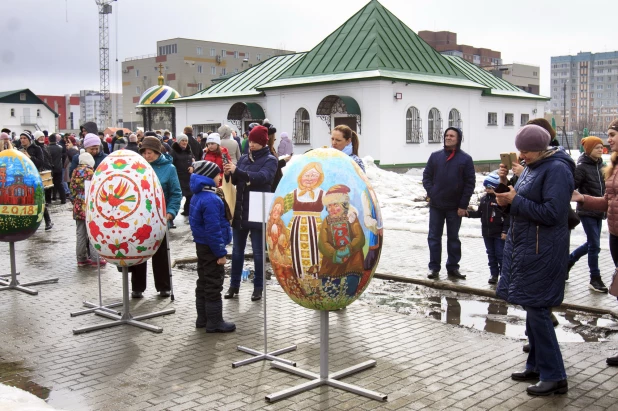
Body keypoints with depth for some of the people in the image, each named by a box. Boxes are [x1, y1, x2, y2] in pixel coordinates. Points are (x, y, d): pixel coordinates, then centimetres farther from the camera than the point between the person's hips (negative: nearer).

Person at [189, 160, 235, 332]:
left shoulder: (198, 196, 9)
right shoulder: (210, 200, -23)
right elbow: (213, 229, -25)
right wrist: (221, 252, -19)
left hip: (201, 245, 10)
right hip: (211, 248, -10)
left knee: (203, 282, 16)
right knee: (214, 284, -2)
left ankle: (203, 318, 25)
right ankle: (214, 322, 5)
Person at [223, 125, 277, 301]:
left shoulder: (270, 160, -5)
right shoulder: (244, 158, 11)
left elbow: (262, 177, -24)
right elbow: (237, 180, 9)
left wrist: (237, 171, -32)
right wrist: (229, 174, -14)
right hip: (239, 210, 5)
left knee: (258, 251, 5)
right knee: (237, 250, 11)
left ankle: (258, 287, 15)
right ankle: (234, 285, 21)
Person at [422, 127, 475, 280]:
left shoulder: (465, 159, -3)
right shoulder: (435, 156, 4)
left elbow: (470, 183, -5)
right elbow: (426, 176, 8)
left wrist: (463, 205, -9)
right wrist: (430, 193, -8)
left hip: (455, 207, -2)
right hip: (436, 206, 2)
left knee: (453, 238, 10)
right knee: (434, 237, 5)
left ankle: (453, 267, 18)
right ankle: (434, 267, 12)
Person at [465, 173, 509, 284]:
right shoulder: (484, 199, 7)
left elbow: (507, 216, -14)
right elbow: (480, 213, 14)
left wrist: (505, 231, -16)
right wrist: (468, 213, -1)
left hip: (499, 233, -7)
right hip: (487, 232, 7)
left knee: (500, 254, -1)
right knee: (491, 254, 12)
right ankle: (494, 274, 21)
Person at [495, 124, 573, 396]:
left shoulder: (557, 169, -15)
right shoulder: (532, 167, 12)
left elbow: (552, 213, -22)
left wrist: (514, 201, -17)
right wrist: (506, 185, -1)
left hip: (542, 251, -9)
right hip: (524, 246, 9)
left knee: (537, 309, -6)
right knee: (531, 308, 14)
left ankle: (554, 376, 3)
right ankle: (536, 366, 26)